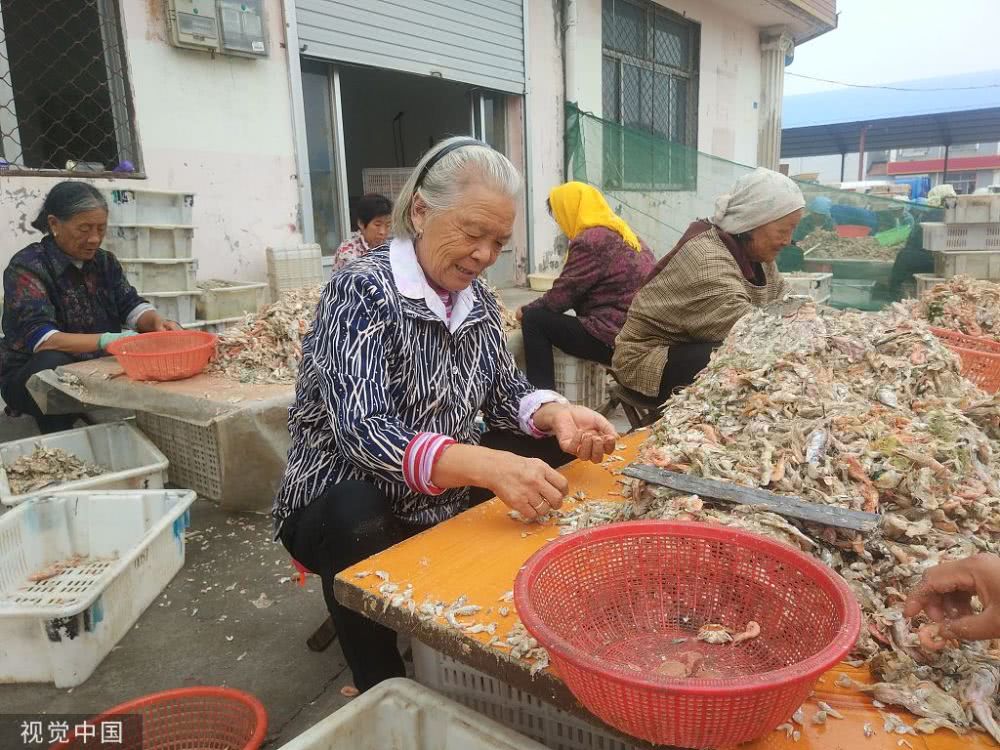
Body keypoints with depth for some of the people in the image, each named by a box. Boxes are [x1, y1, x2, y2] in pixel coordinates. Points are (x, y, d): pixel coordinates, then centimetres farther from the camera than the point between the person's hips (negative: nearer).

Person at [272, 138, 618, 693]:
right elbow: (362, 432, -31)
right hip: (348, 511, -7)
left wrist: (555, 414, -17)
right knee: (357, 527, -37)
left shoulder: (476, 297, 2)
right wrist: (486, 466, -46)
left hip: (445, 502, 7)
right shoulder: (363, 290, -20)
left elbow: (505, 393, 6)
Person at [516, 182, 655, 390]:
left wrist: (526, 310, 8)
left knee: (534, 320, -5)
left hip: (616, 338, -10)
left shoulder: (589, 241, -13)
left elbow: (562, 295, -10)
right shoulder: (621, 234, 16)